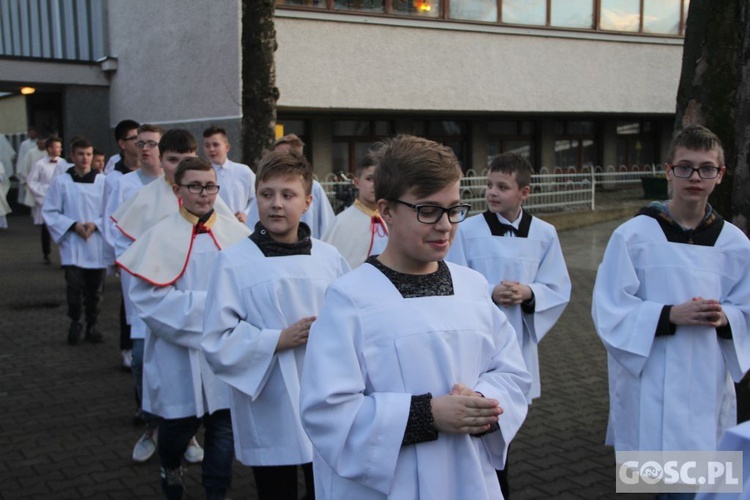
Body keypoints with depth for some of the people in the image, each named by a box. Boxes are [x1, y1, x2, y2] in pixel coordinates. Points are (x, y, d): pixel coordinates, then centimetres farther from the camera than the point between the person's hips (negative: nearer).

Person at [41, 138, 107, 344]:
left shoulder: (102, 181, -2)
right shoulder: (61, 182, -2)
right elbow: (49, 212, 1)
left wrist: (96, 224, -13)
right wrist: (73, 225, -10)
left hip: (97, 244, 1)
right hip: (72, 244, -1)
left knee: (95, 289, 8)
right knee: (74, 287, -8)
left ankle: (91, 325, 27)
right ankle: (75, 323, 15)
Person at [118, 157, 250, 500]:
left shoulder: (237, 233, 0)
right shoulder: (161, 236, -6)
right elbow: (147, 296, -11)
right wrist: (203, 306, -14)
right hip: (179, 351, -1)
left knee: (223, 425, 7)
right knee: (179, 424, 11)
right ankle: (171, 469, 44)